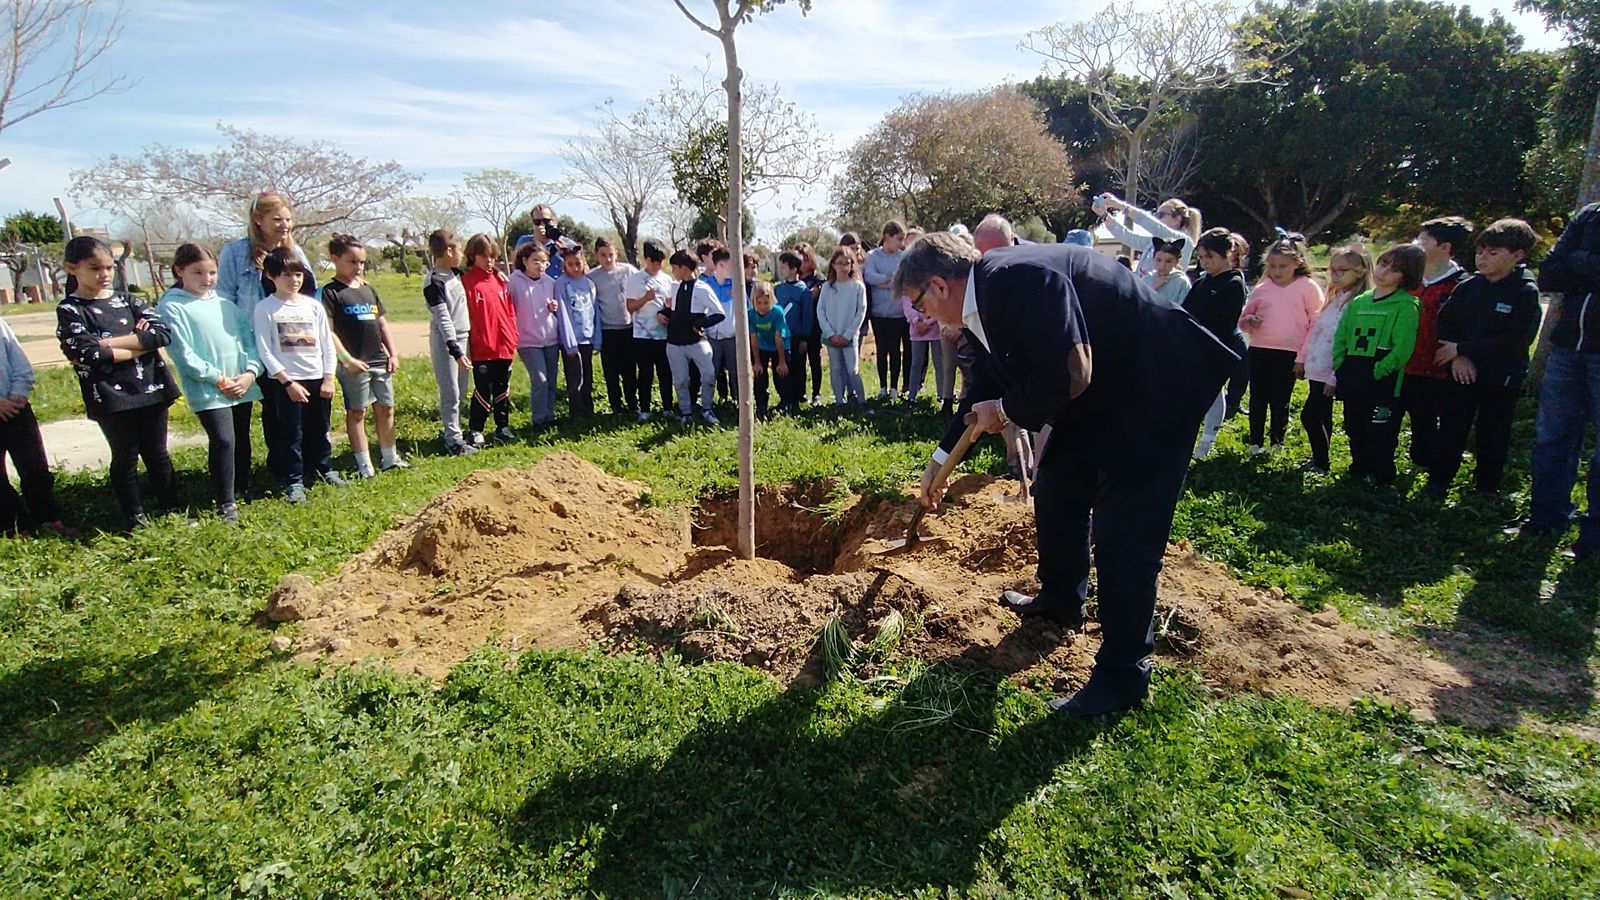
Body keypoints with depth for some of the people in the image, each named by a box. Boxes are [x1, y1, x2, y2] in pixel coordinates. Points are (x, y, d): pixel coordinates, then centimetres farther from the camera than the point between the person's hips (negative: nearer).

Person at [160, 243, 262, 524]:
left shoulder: (226, 304, 12)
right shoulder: (171, 307, -4)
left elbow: (250, 340, 9)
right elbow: (182, 353, -10)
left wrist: (250, 372, -7)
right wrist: (217, 378, -13)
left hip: (242, 385, 5)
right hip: (208, 390, -5)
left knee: (242, 439, 15)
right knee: (223, 441, -13)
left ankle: (243, 489, 32)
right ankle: (226, 503, -3)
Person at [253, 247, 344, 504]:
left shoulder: (313, 306, 5)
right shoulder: (265, 309, -4)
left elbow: (327, 344, 7)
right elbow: (265, 352, -8)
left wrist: (329, 378, 1)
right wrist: (288, 382, -12)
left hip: (317, 379, 3)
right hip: (285, 381, -3)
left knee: (319, 430, 14)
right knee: (291, 433, 1)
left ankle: (325, 469, 30)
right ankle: (294, 481, 11)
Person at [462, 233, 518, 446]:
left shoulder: (501, 280, 10)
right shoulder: (467, 281, -5)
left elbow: (511, 310, 11)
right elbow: (465, 315, -8)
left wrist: (513, 338, 6)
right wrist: (473, 342, -12)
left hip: (505, 345, 5)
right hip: (482, 348, -5)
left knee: (502, 389, 13)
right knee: (483, 391, 1)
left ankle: (502, 426, 24)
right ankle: (476, 430, 12)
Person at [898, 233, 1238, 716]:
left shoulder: (1019, 277, -28)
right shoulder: (985, 297, 5)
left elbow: (1070, 375, -33)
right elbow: (988, 386, 17)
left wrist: (1007, 410, -14)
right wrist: (940, 457, 24)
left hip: (1156, 394, -10)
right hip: (1101, 395, 10)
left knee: (1124, 533, -7)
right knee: (1056, 491, 21)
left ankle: (1123, 675, 8)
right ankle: (1061, 599, 43)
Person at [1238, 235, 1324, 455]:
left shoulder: (1308, 288, -1)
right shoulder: (1261, 288, 7)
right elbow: (1243, 319, 16)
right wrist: (1249, 321, -8)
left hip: (1289, 354, -3)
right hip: (1259, 351, 3)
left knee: (1280, 401, 6)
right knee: (1257, 398, 7)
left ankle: (1277, 444, 20)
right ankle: (1256, 443, 18)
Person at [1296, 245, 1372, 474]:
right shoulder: (1334, 298, 13)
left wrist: (1334, 377, -20)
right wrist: (1301, 358, 13)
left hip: (1329, 373, -8)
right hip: (1317, 369, 8)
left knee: (1309, 415, -7)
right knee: (1321, 417, 16)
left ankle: (1321, 463, 6)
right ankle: (1319, 460, 26)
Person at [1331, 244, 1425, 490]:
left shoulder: (1406, 305, -7)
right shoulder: (1358, 302, 11)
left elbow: (1402, 349, -16)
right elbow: (1341, 338, 11)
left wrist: (1377, 373, -18)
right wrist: (1340, 368, 1)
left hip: (1383, 384, -6)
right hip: (1352, 385, 6)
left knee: (1380, 436, 0)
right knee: (1355, 431, 18)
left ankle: (1382, 483, 14)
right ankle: (1358, 472, 35)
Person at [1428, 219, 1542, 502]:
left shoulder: (1526, 293, -9)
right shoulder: (1468, 287, 2)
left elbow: (1515, 341, -17)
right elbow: (1444, 322, 3)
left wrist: (1462, 348, -18)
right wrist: (1457, 357, -12)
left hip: (1502, 378, -2)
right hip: (1463, 372, 3)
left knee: (1494, 434, 8)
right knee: (1451, 428, 5)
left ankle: (1488, 486, 22)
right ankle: (1438, 481, 14)